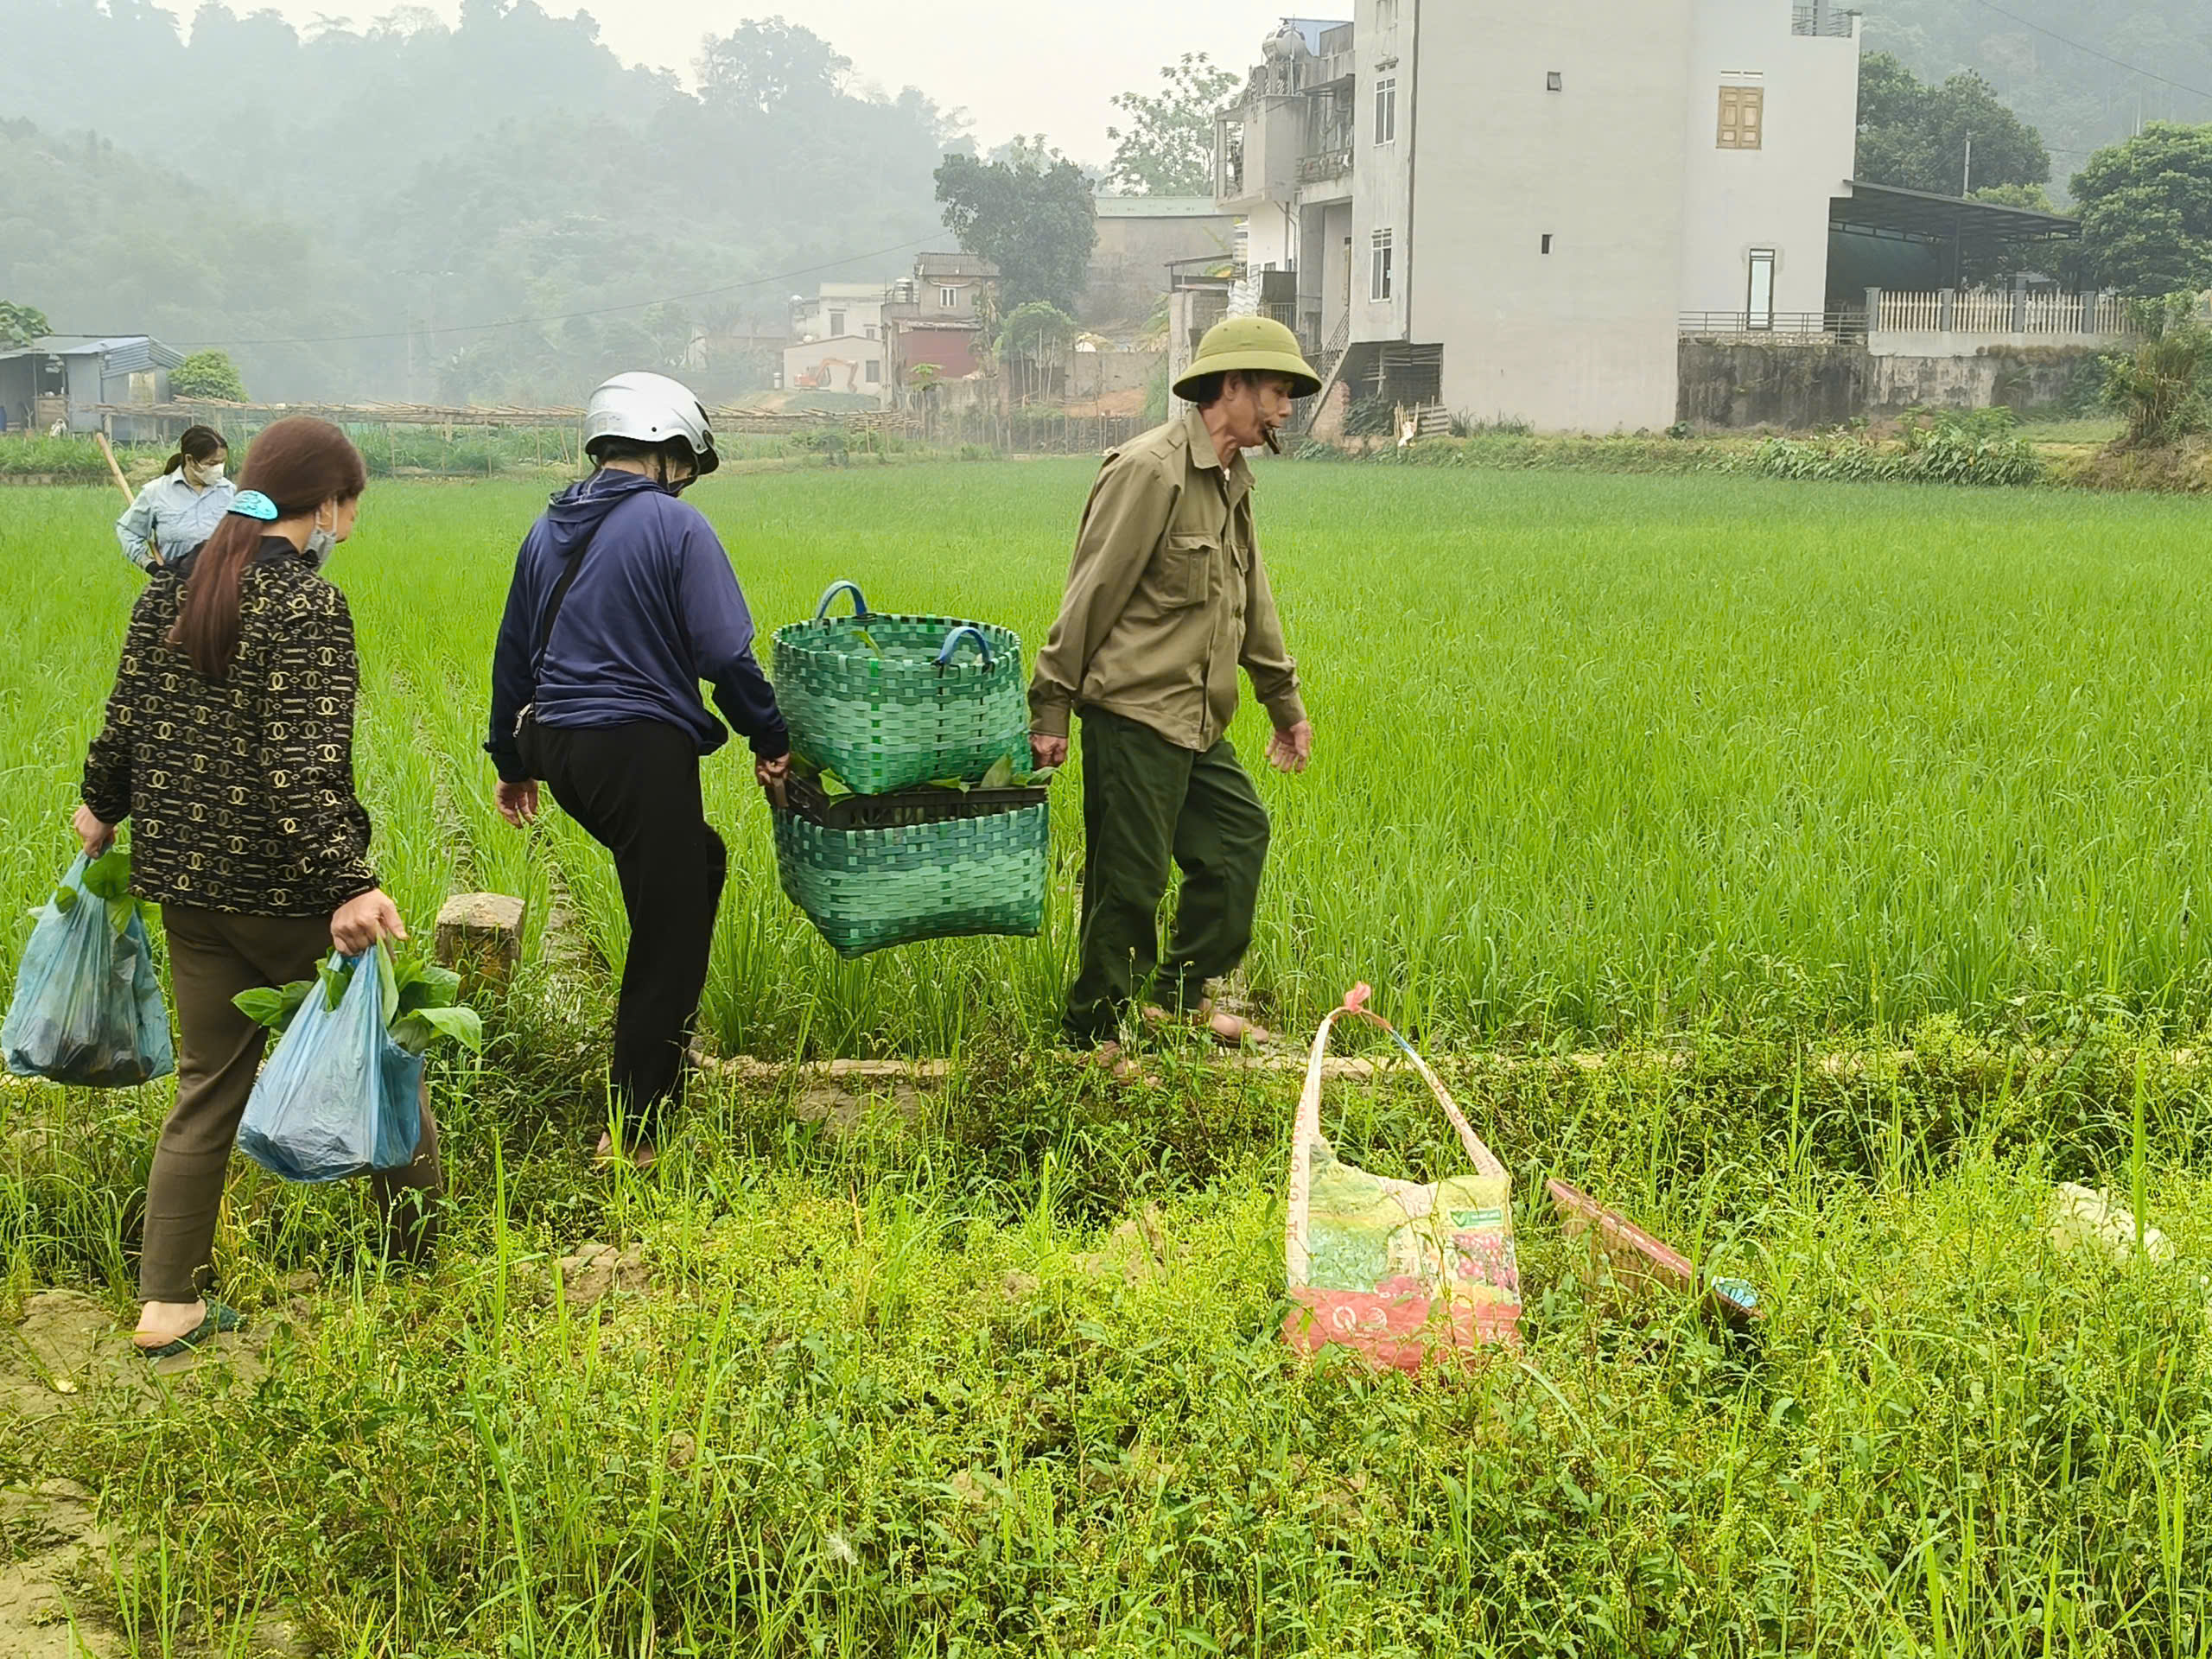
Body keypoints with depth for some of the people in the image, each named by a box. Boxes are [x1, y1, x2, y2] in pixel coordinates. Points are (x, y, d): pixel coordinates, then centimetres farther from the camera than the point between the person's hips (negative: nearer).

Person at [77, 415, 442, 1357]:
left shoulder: (170, 587, 5)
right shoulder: (307, 604, -17)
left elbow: (127, 721, 11)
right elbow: (303, 764, -24)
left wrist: (103, 807, 28)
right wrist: (350, 882, -27)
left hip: (184, 877, 7)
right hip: (285, 889, -7)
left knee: (209, 1086, 14)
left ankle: (167, 1304, 13)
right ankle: (422, 1257, 25)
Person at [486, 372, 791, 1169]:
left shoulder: (547, 531, 13)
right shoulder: (676, 525, -8)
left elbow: (513, 654, 20)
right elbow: (724, 652, -13)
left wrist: (511, 760, 30)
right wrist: (770, 738, 1)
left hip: (556, 746, 8)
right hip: (641, 748, -8)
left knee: (697, 863, 28)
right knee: (668, 938, 2)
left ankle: (664, 1045, 29)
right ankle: (631, 1131, 5)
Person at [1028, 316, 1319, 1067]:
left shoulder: (1232, 480, 14)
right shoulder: (1151, 470, -16)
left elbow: (1251, 599, 24)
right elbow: (1090, 596, -16)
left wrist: (1286, 702, 28)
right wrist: (1051, 709, -16)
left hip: (1197, 722, 10)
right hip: (1134, 714, -10)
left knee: (1240, 834, 15)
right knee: (1129, 881, -3)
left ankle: (1182, 996, 29)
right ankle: (1092, 1035, 11)